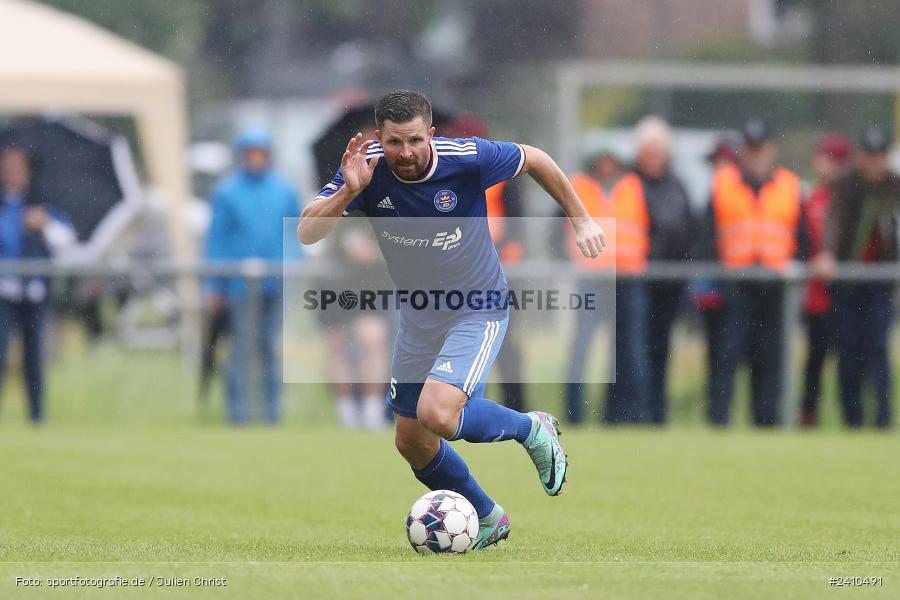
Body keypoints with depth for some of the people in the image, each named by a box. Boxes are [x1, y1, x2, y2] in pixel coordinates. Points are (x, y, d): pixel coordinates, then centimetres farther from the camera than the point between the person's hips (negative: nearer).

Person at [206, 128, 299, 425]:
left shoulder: (284, 191, 11)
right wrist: (215, 287, 0)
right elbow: (216, 240, 4)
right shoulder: (227, 192, 5)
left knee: (271, 347, 6)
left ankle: (273, 409, 10)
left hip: (276, 285, 2)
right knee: (242, 346, -8)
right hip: (241, 285, -2)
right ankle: (237, 408, -5)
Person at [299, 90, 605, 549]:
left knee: (437, 415, -26)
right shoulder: (366, 168, -18)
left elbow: (534, 160, -5)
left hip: (478, 312, -5)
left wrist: (581, 220, 1)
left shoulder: (468, 159, -24)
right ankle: (487, 519, 34)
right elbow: (307, 233, -25)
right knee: (411, 442, 11)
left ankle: (532, 429, 2)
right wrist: (348, 191, -40)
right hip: (418, 319, 5)